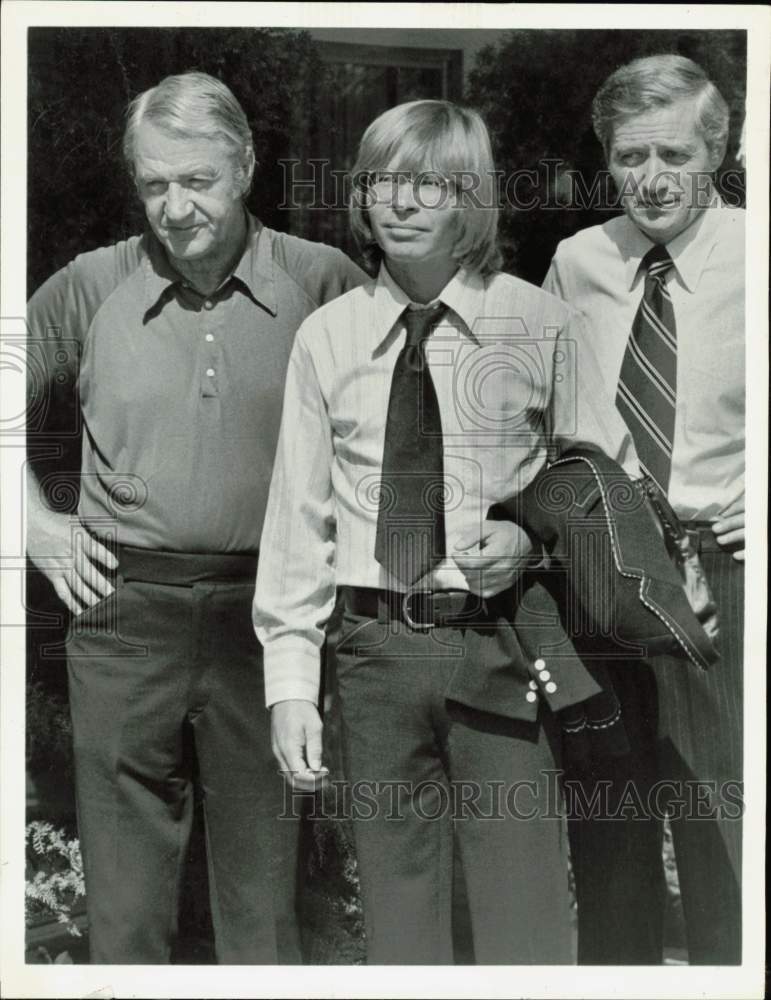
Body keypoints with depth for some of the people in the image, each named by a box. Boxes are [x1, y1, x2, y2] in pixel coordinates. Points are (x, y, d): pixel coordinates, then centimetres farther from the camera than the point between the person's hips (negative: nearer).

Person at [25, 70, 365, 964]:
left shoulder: (322, 281, -1)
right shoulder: (91, 288, 2)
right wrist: (36, 525, 8)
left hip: (266, 612, -1)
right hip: (124, 611, 1)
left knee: (261, 873, 10)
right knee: (123, 890, 9)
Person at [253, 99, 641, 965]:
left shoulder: (537, 325, 0)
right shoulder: (327, 338, 4)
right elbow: (298, 516, 4)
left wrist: (535, 540, -11)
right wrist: (290, 680, 0)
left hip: (501, 648, -1)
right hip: (377, 650, 2)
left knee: (524, 918, -1)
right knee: (396, 914, 11)